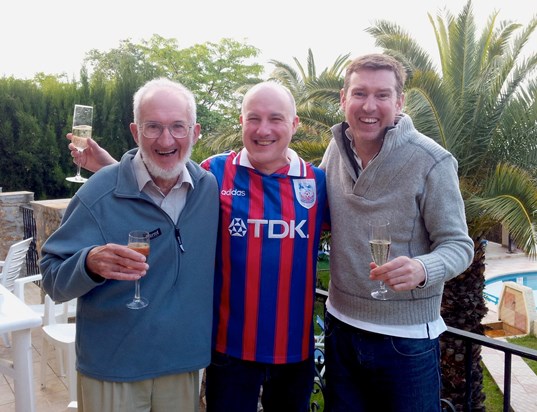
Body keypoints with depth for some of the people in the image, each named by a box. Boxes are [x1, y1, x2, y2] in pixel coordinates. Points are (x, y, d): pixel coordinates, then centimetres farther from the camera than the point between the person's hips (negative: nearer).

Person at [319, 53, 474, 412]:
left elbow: (458, 245, -14)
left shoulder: (431, 162, -16)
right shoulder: (336, 150, -2)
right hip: (340, 326, 5)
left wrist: (422, 269, -34)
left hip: (406, 339, -4)